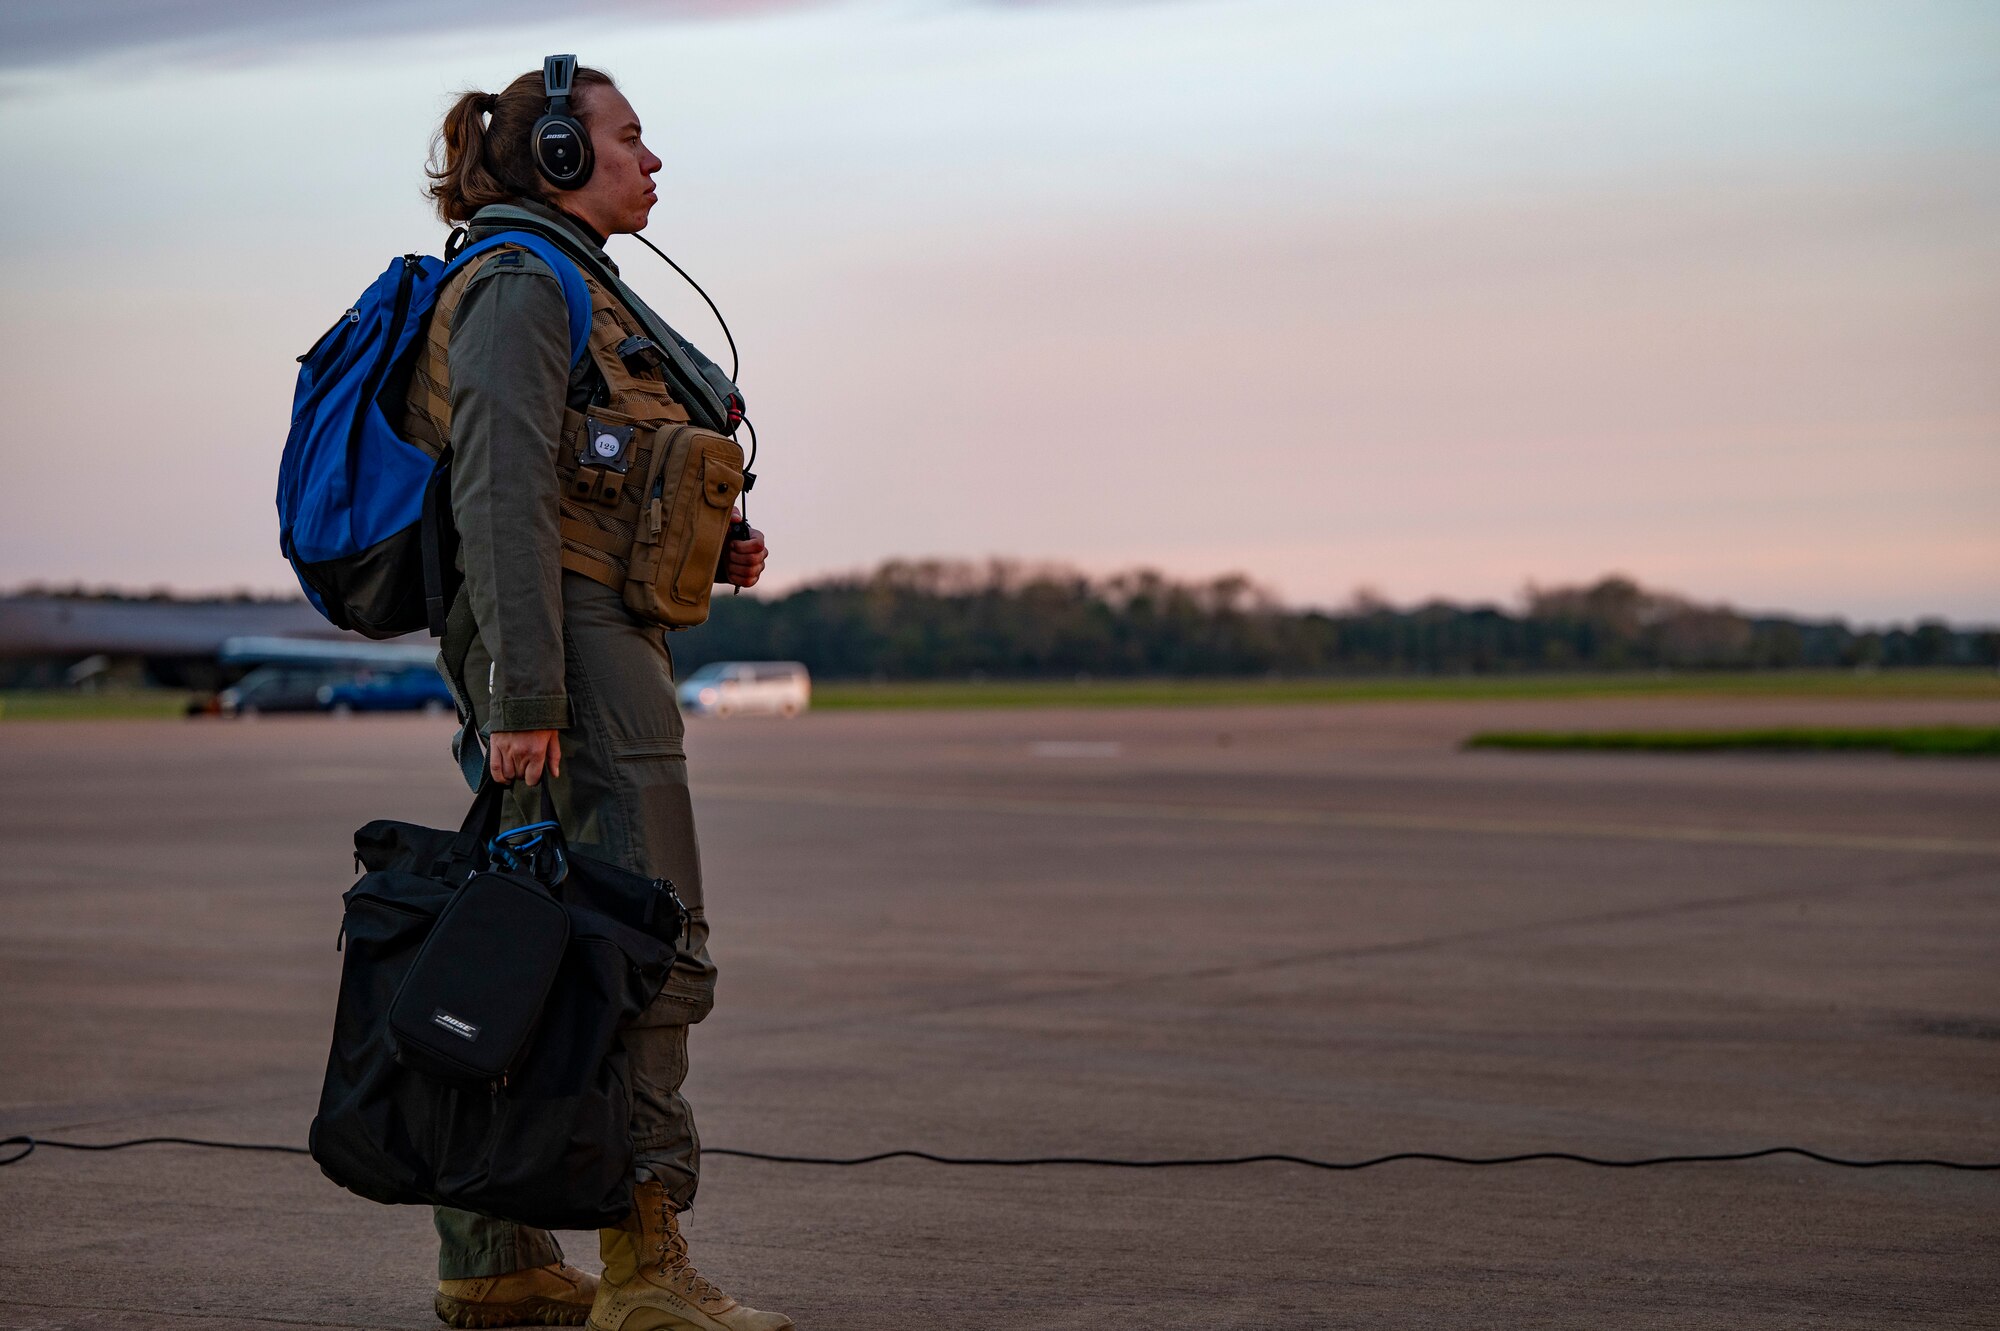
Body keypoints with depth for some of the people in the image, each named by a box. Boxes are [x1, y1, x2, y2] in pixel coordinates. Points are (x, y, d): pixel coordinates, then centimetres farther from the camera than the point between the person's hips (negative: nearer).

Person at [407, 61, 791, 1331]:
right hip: (568, 644, -11)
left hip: (600, 635, 11)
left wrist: (716, 546, 10)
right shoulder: (521, 283, -9)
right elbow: (501, 495, -19)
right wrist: (523, 699, -25)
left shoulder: (572, 288, 22)